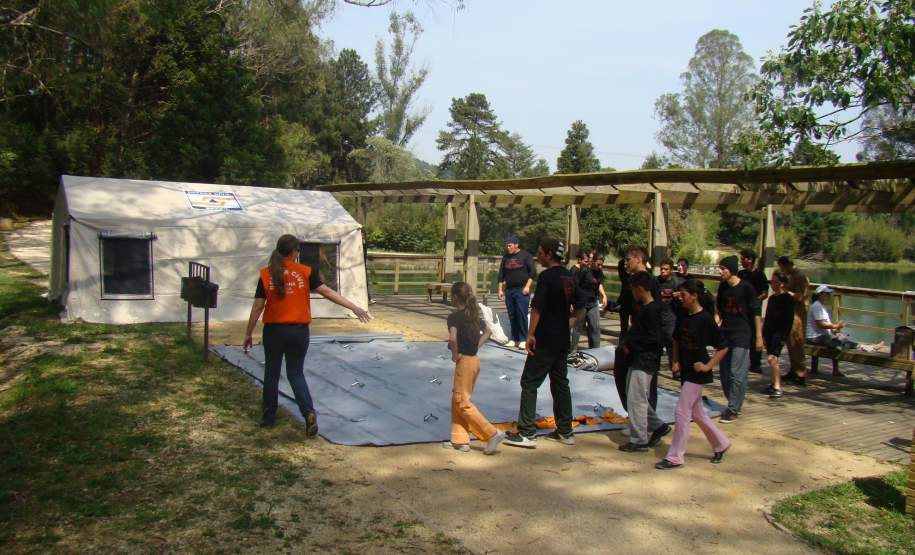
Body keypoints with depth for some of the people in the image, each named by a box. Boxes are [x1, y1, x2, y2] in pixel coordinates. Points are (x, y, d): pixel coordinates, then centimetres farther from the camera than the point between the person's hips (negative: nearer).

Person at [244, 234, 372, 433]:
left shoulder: (266, 274, -3)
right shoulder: (305, 272, -5)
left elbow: (258, 306, -2)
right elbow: (327, 292, -9)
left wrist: (248, 333, 7)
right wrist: (354, 308, -8)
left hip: (273, 330, 0)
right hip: (298, 331, 0)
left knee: (271, 373, 16)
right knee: (296, 373, 11)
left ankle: (268, 417, 26)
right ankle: (309, 412, -8)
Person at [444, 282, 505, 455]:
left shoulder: (454, 316, -14)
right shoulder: (473, 315, 10)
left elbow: (452, 338, -31)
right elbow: (487, 332, 20)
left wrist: (455, 355, -16)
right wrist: (476, 347, 12)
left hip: (464, 361, -8)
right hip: (474, 359, 8)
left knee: (462, 402, -1)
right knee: (457, 400, 15)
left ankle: (492, 433, -6)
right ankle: (460, 440, 17)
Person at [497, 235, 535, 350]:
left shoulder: (525, 255, -1)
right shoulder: (506, 257, 14)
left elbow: (532, 272, -5)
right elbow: (501, 275, 17)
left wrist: (527, 286, -13)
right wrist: (500, 290, 11)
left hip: (522, 290, -5)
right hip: (509, 290, 5)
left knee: (522, 315, -9)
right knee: (512, 316, 6)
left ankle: (523, 340, -5)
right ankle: (514, 339, 11)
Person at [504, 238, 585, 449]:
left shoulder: (547, 276, -14)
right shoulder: (568, 276, 10)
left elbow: (537, 307, -19)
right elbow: (580, 309, 17)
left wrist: (530, 334, -15)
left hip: (545, 340, -8)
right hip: (563, 340, 8)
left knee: (529, 382, -2)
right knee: (560, 382, 15)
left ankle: (527, 433, -2)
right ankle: (565, 432, 21)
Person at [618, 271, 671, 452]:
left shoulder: (652, 310, -19)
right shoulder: (643, 308, 11)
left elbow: (654, 339, -23)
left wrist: (630, 344, -15)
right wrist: (627, 343, 3)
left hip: (645, 361, -10)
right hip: (637, 359, 10)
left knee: (636, 399, -3)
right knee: (636, 397, 18)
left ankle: (639, 440, 7)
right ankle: (658, 426, 29)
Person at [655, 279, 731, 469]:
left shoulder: (706, 320, -17)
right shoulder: (682, 316, 3)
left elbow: (723, 348, -12)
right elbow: (676, 340, 17)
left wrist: (708, 366, -15)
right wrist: (676, 361, 7)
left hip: (697, 373, -8)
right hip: (685, 371, 8)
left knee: (682, 411, -6)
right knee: (696, 412, 17)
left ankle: (675, 457, 3)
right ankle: (721, 444, 35)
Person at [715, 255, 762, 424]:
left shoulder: (746, 287, -8)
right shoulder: (722, 287, 7)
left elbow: (756, 312, -6)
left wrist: (759, 336, -8)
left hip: (742, 334, -6)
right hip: (725, 333, 6)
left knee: (737, 373, -8)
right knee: (724, 372, 8)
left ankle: (733, 410, -3)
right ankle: (734, 403, 22)